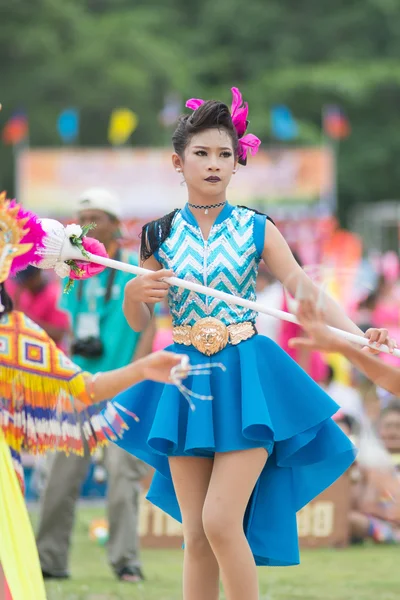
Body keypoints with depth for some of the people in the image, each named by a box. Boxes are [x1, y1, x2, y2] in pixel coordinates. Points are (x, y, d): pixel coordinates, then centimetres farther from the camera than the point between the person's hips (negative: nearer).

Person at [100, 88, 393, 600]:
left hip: (246, 382, -2)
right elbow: (138, 323, 11)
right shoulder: (160, 236, 6)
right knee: (196, 536, 2)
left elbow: (305, 290, -5)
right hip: (186, 385, 2)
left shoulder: (256, 230, 2)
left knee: (221, 522, -15)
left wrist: (358, 337, -20)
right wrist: (134, 294, -12)